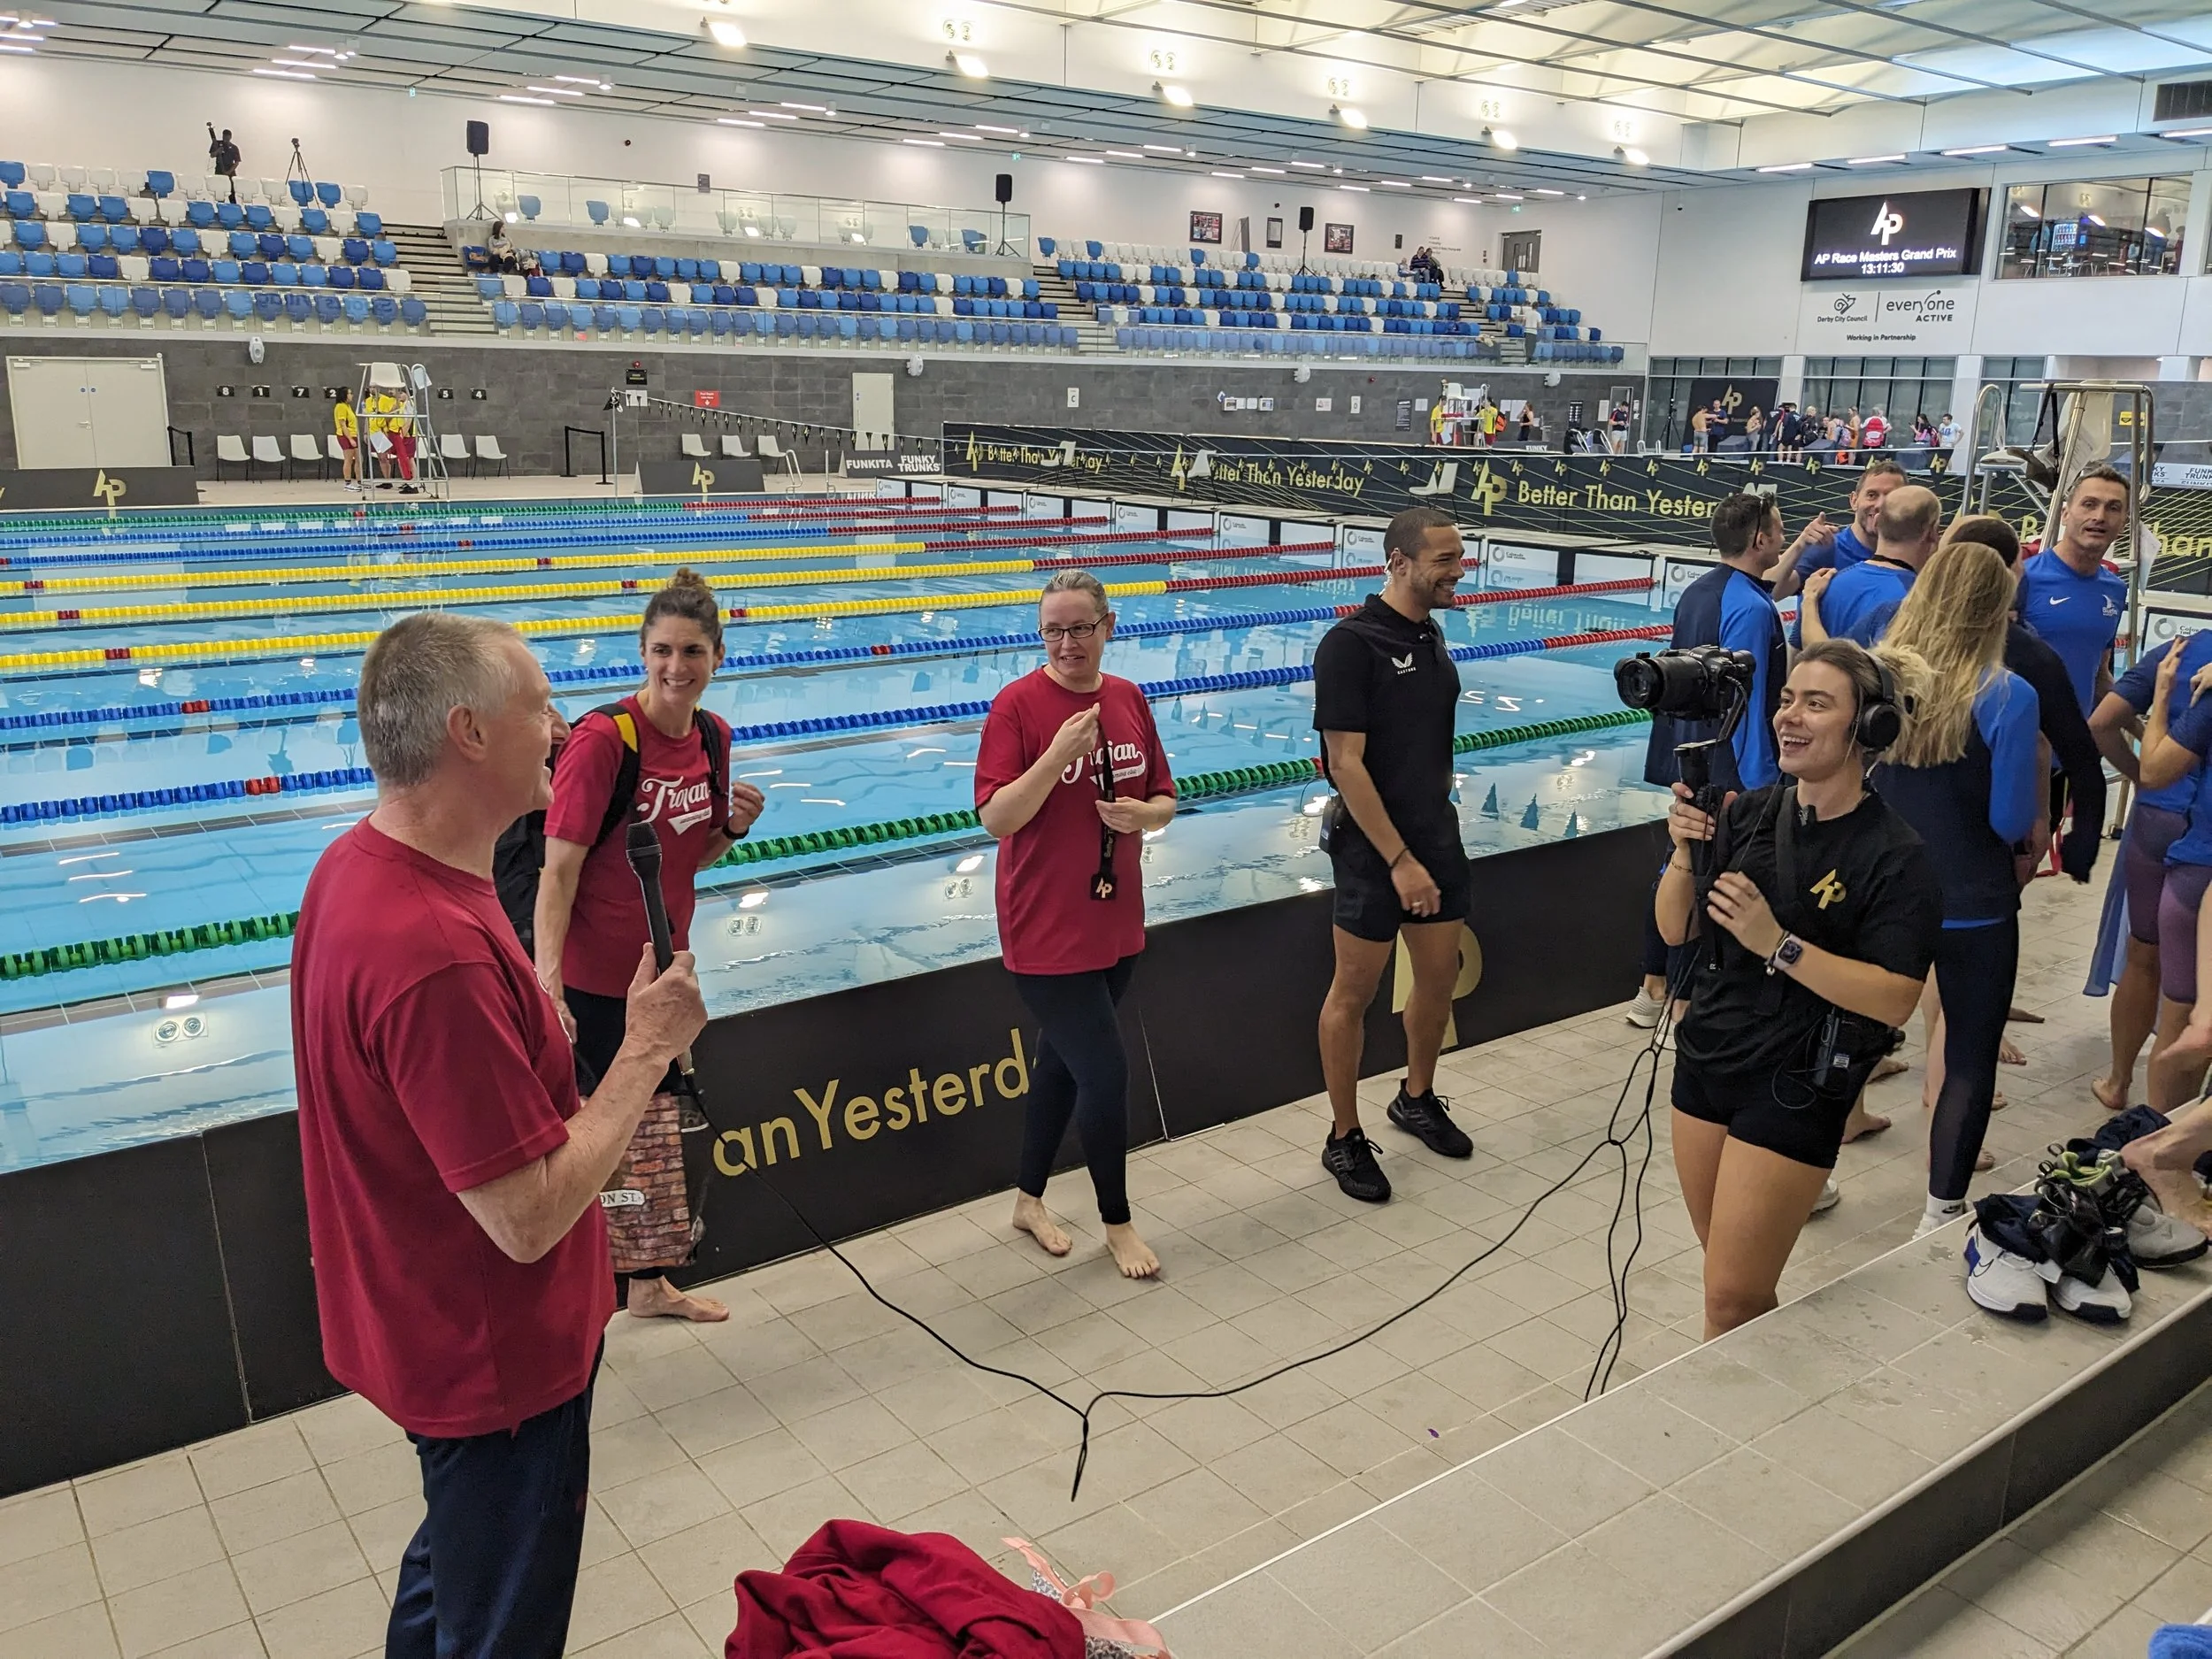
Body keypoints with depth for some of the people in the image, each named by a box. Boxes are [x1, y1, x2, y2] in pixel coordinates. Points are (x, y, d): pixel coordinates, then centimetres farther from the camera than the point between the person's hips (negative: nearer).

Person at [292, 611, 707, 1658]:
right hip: (493, 1357, -9)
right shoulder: (435, 952, -35)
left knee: (452, 1574, 32)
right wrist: (647, 1048, -21)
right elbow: (532, 1217, -30)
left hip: (432, 1327, 9)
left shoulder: (359, 866, -3)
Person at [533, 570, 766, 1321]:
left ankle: (649, 1285, 42)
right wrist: (547, 986, -36)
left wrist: (733, 828, -9)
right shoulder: (601, 738, -21)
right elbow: (558, 871, -25)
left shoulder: (713, 737, 0)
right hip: (590, 980, -7)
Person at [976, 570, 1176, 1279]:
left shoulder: (1129, 700, 4)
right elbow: (997, 819, -18)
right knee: (1105, 1071, -3)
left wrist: (1141, 813, -10)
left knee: (1062, 1062, 18)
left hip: (1115, 924, 6)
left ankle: (1029, 1200, 37)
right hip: (1046, 934, -6)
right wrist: (1060, 753, -28)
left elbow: (1164, 800, 12)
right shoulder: (1018, 704, -13)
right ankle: (1117, 1221, 20)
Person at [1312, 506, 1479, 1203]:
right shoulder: (1351, 644, -17)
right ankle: (1344, 1139, 16)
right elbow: (1346, 764, -20)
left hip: (1436, 834, 8)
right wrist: (1399, 859, -21)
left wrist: (1438, 829, 13)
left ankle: (1417, 1098, 38)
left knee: (1440, 974, 16)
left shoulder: (1429, 635, 7)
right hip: (1372, 845, -8)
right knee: (1355, 989, 4)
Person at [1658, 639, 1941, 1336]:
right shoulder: (1749, 814, 1)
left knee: (1732, 1299, -2)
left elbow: (1895, 999, -20)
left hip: (1795, 1088, -5)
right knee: (1734, 1276, 17)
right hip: (1704, 1060, 6)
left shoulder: (1897, 857, -14)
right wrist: (1684, 855, -14)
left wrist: (1778, 944, -26)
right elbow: (1674, 930, 4)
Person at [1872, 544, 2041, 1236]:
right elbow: (2012, 823, -14)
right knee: (1970, 1061, 10)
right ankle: (1941, 1213, 15)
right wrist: (2036, 767, 5)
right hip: (1973, 910, -4)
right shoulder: (2008, 697, -17)